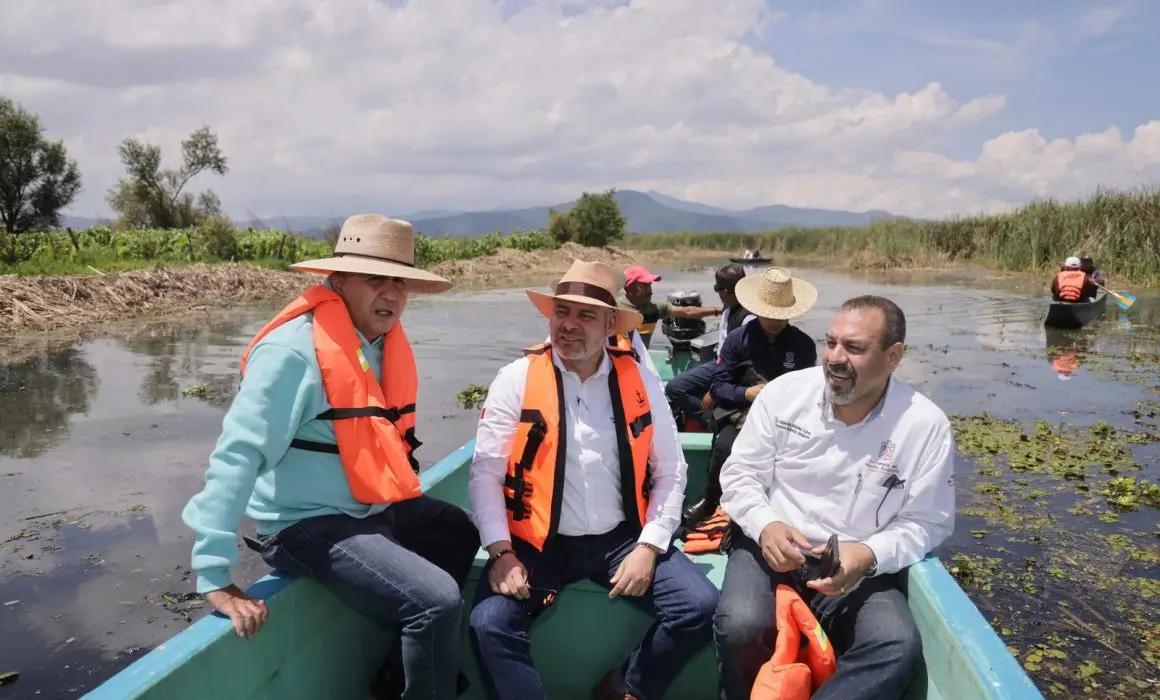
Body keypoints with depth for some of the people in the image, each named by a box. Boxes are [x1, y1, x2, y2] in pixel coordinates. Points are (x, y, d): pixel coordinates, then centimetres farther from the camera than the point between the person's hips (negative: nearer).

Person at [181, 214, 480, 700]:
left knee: (462, 536, 23)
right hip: (311, 527, -9)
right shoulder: (294, 350, -24)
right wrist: (215, 578, -28)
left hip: (375, 508, 9)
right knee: (436, 601, -21)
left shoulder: (386, 340, 1)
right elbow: (236, 456, -27)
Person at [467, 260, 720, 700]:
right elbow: (485, 472, -5)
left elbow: (670, 471, 4)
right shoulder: (516, 380, -5)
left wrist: (648, 547, -6)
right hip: (538, 541, -2)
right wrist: (501, 552, -15)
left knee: (700, 609, -12)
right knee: (489, 624, -25)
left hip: (621, 538, 2)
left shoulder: (640, 383, 1)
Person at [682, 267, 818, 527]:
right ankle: (709, 500, -2)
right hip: (740, 412, 0)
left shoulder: (804, 345, 2)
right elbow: (717, 386, -1)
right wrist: (747, 393, -17)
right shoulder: (737, 339, 0)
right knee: (725, 447, -31)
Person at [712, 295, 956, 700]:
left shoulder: (926, 425, -9)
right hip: (769, 547, 0)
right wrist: (765, 526, -19)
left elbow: (925, 523, -1)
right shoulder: (784, 392, -6)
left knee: (899, 647, -28)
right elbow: (740, 474, 1)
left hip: (856, 569, 1)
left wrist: (868, 556, -21)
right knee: (741, 627, -29)